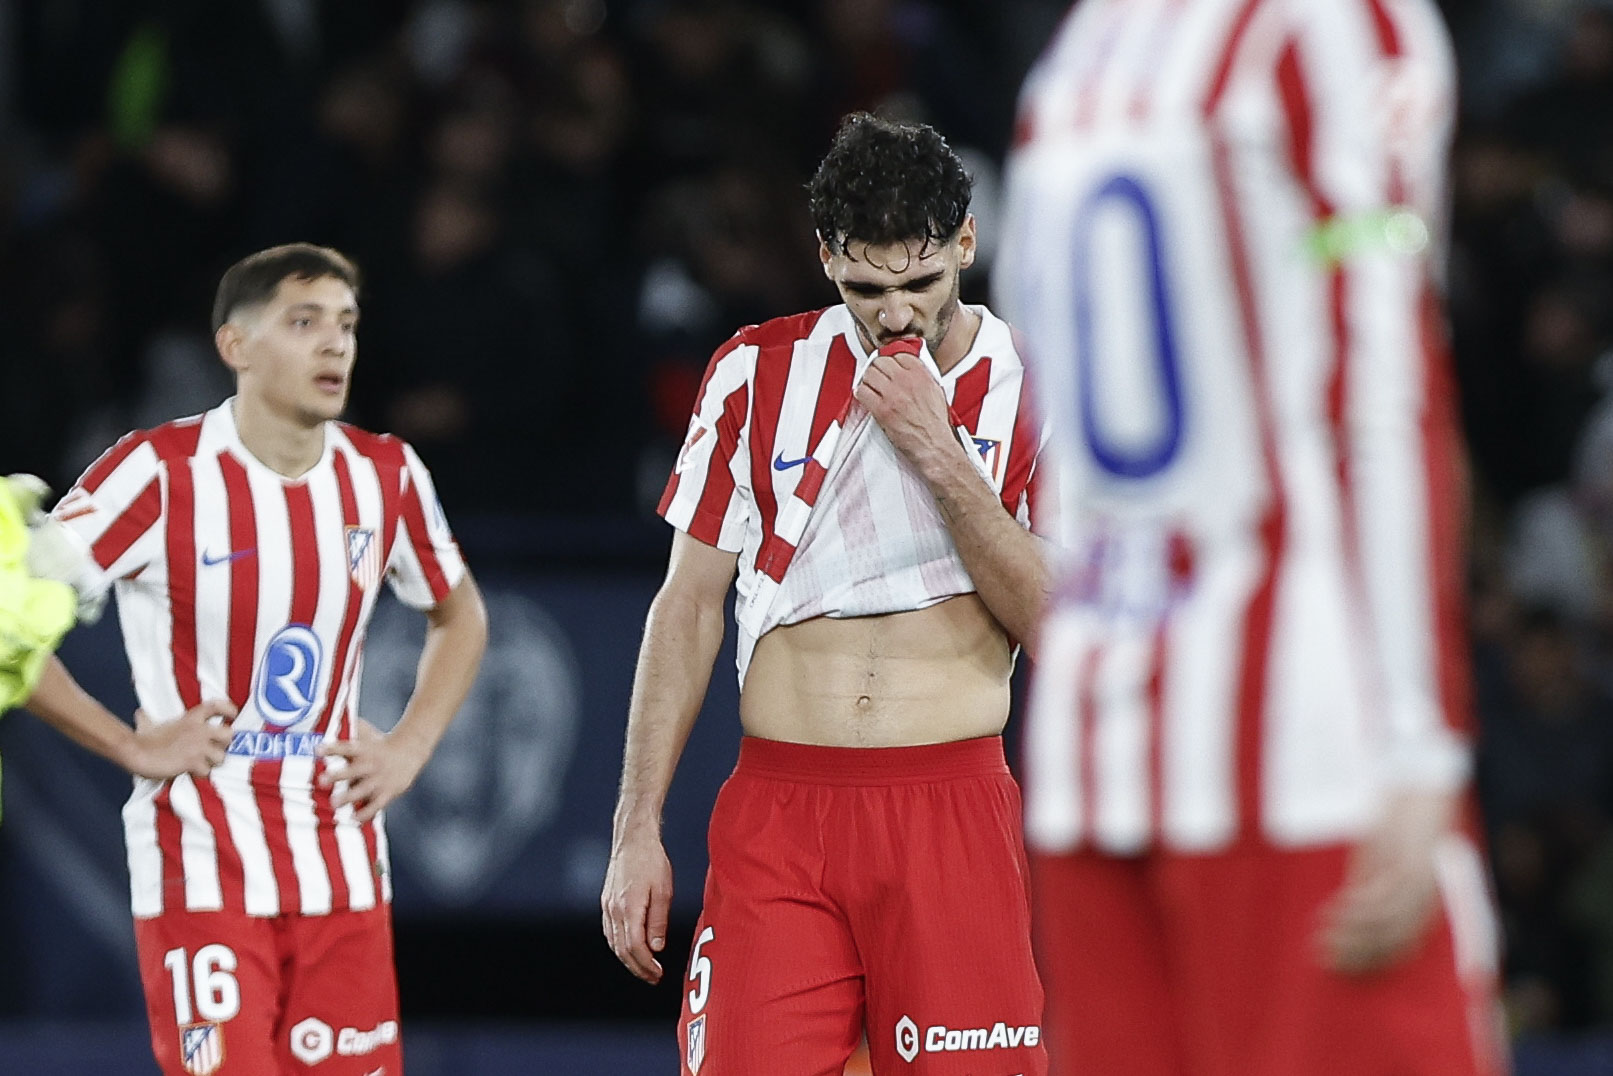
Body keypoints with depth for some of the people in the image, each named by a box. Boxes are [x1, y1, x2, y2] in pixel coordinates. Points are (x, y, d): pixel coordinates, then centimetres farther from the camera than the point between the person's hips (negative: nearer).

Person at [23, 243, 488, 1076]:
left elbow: (460, 616, 23)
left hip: (342, 870, 5)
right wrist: (132, 746, -11)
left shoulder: (385, 476, 5)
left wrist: (409, 747, 8)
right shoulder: (162, 474, -11)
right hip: (202, 873, -5)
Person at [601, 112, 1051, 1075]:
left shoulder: (1032, 389, 2)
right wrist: (639, 833, 5)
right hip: (778, 808, 1)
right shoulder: (757, 372, 6)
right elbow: (689, 605, 10)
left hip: (954, 807, -1)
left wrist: (938, 454, -13)